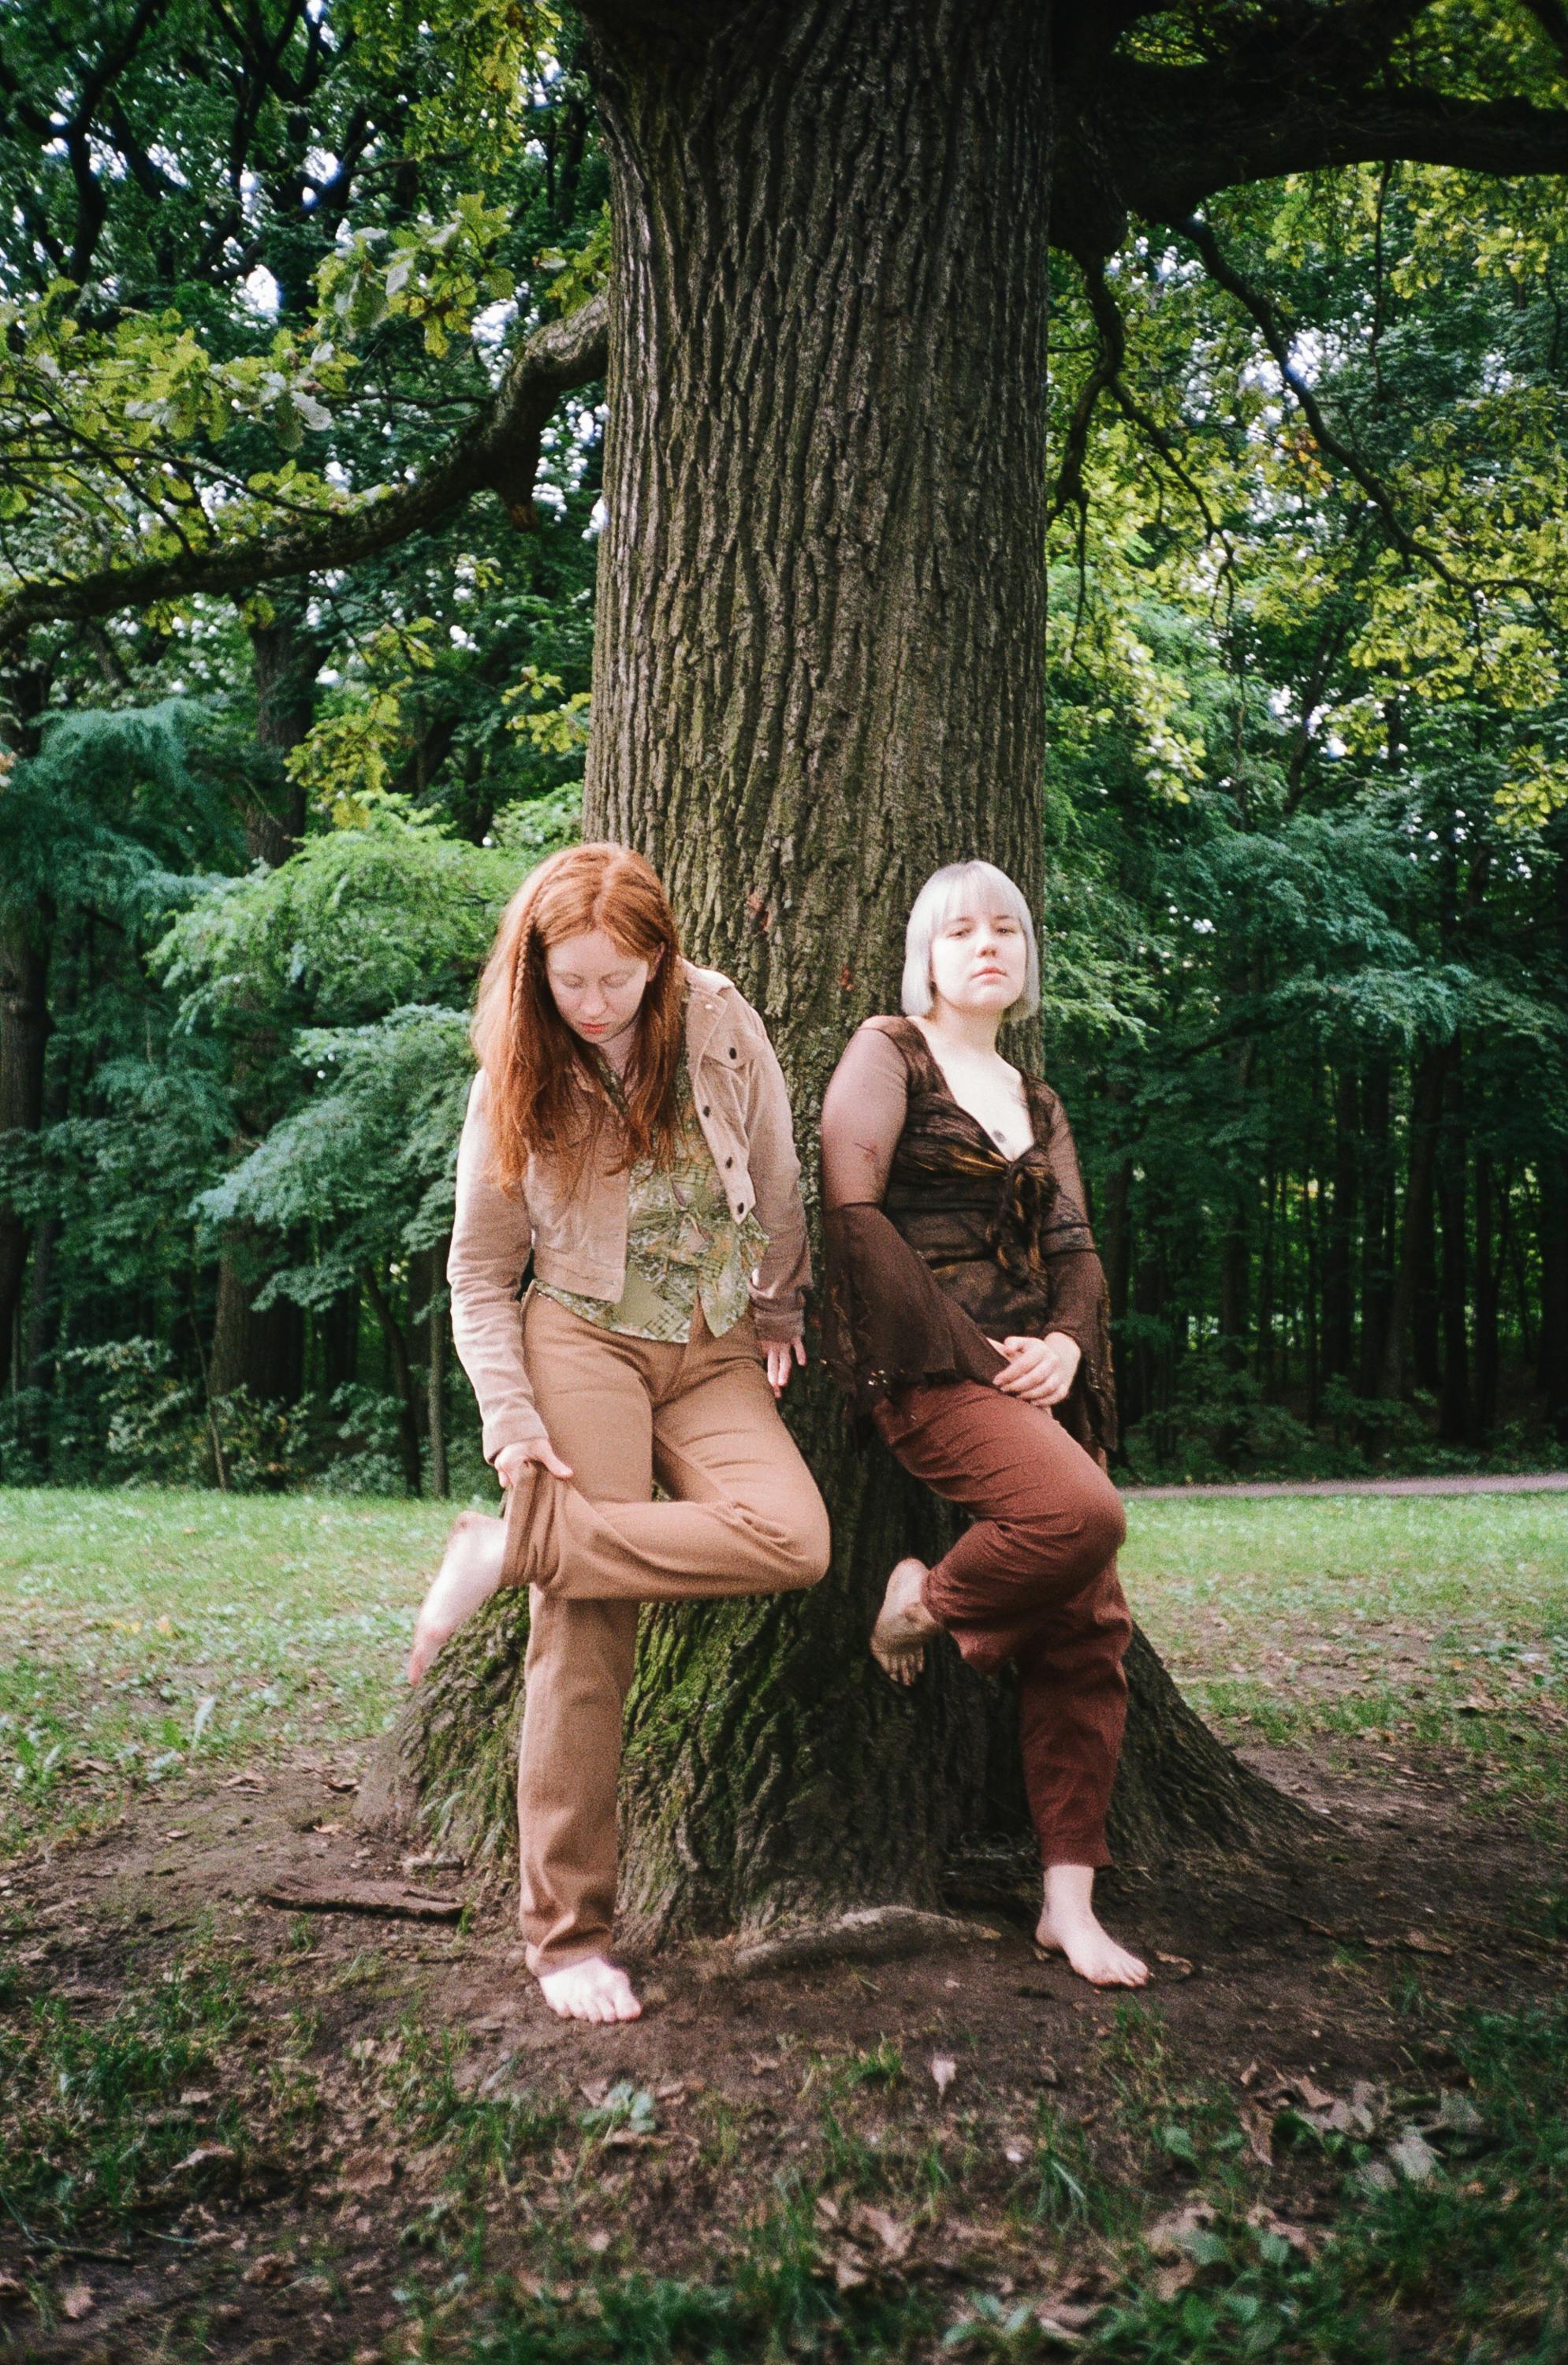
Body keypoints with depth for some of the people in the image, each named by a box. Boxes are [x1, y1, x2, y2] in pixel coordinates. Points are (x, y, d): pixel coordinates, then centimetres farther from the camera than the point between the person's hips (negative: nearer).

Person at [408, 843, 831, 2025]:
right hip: (583, 1342, -2)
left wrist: (780, 1315, 19)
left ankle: (516, 1543, -16)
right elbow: (480, 1275, 1)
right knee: (586, 1628, -11)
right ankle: (569, 1932, 3)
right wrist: (514, 1429, -10)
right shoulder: (515, 1084, -1)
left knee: (796, 1541, -25)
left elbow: (778, 1185, 11)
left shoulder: (723, 1029, -1)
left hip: (714, 1353, 2)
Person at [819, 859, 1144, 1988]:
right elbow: (853, 1213, -8)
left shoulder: (1037, 1101, 23)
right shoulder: (888, 1052, 4)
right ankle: (925, 1601, -1)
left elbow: (1076, 1248, 17)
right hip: (926, 1367, -6)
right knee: (1082, 1513, -30)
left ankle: (1070, 1896, 6)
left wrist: (1067, 1343, -5)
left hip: (1036, 1374, 7)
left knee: (1090, 1625, -2)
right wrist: (973, 1350, -12)